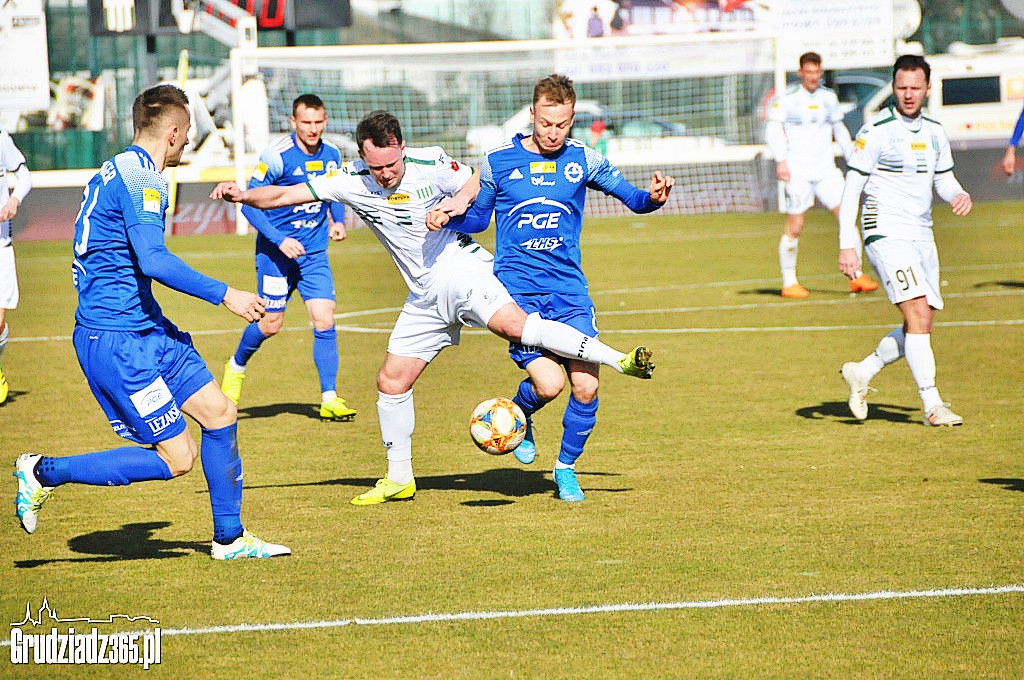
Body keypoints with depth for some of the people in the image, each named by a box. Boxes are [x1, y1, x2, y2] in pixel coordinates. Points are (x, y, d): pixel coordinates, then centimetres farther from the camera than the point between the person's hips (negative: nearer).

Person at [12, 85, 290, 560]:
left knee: (219, 411, 8)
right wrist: (225, 295, -25)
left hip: (146, 329, 11)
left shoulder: (115, 172, 15)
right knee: (177, 457, -8)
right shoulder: (140, 180, -17)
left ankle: (230, 538, 17)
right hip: (116, 339, -11)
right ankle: (45, 473, 2)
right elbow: (153, 260, -28)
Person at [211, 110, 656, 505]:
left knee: (512, 324, -31)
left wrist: (459, 200, -16)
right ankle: (399, 479, 18)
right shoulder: (351, 181, -4)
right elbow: (283, 196, -2)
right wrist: (242, 195, -18)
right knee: (391, 381, 3)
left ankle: (617, 359, -33)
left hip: (460, 270, -5)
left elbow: (474, 183, 6)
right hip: (426, 296, 5)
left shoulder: (429, 164, -11)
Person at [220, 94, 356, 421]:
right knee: (270, 325, 2)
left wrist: (338, 221, 0)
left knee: (325, 321, -8)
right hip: (277, 250, -4)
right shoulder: (276, 157, -16)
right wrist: (280, 240, -21)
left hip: (315, 252, 4)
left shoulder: (332, 156, 2)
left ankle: (329, 399, -2)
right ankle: (236, 366, 33)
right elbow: (250, 203, -13)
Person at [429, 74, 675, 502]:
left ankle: (566, 468, 16)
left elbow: (632, 198, 11)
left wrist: (652, 197, -12)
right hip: (517, 292, -2)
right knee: (549, 384, -20)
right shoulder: (498, 161, 2)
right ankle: (519, 416, 17)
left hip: (569, 293, 2)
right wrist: (449, 218, -6)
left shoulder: (582, 159, 4)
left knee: (586, 387, -9)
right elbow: (478, 218, 15)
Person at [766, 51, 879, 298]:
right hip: (798, 171, -4)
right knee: (794, 226, -4)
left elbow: (839, 129, 25)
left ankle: (857, 277, -3)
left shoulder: (829, 97, 12)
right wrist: (781, 160, -23)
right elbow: (773, 129, -10)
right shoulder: (787, 99, -3)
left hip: (826, 169, 4)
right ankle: (789, 283, 8)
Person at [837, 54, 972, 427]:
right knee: (918, 314, -17)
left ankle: (861, 373, 24)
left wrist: (961, 196, -3)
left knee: (922, 323, 6)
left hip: (922, 236, 7)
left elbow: (944, 180, 21)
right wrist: (847, 245, -15)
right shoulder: (876, 131, -9)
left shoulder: (934, 131, 10)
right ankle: (932, 405, -15)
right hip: (886, 233, -7)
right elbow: (851, 189, -9)